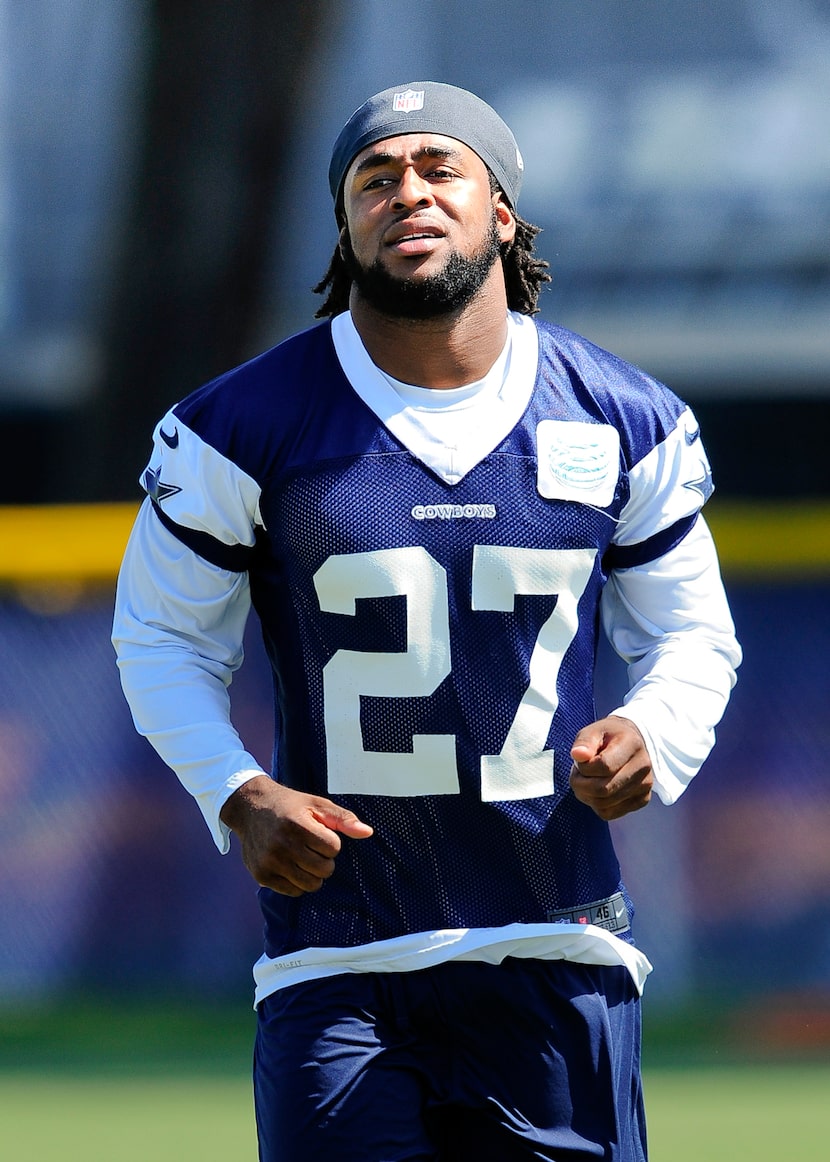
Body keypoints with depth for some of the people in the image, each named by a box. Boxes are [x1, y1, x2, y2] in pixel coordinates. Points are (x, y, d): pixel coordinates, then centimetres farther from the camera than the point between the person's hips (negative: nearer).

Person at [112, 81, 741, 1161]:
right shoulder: (243, 427, -4)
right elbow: (161, 635, 6)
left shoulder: (626, 423, 2)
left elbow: (692, 634, 13)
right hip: (334, 970, -2)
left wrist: (650, 738, -9)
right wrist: (237, 797, -10)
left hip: (561, 951, 2)